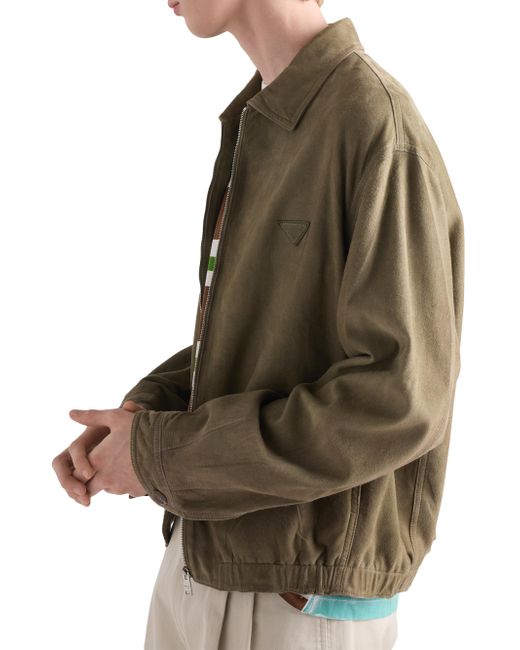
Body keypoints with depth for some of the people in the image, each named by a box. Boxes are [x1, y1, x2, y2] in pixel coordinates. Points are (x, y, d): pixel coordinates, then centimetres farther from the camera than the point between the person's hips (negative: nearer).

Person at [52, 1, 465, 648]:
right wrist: (137, 420, -2)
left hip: (305, 597, -8)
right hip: (206, 556, 8)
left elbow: (395, 402, -25)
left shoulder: (378, 127, -20)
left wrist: (163, 455, -17)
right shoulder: (258, 128, 8)